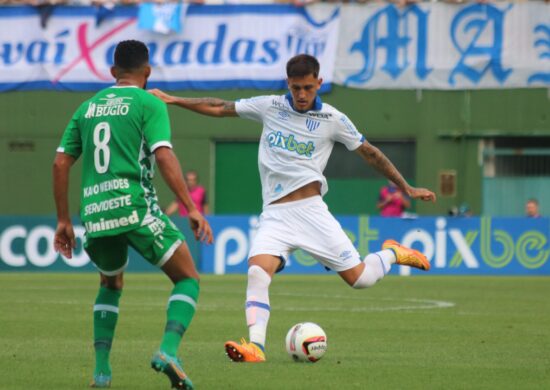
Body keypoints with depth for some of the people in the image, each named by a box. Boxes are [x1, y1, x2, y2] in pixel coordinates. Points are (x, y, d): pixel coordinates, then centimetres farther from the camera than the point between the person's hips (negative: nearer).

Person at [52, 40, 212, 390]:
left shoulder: (88, 108, 19)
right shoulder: (149, 104, 2)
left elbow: (61, 163, 16)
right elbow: (163, 157, -12)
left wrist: (64, 221, 22)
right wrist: (192, 209, -14)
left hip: (95, 216, 5)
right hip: (136, 209, -5)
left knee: (110, 286, 29)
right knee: (188, 279, 7)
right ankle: (169, 351, -17)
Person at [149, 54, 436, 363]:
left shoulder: (333, 119, 2)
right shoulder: (270, 107, 7)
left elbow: (370, 153, 12)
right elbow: (220, 108, 13)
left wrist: (407, 188, 13)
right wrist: (172, 100, 10)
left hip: (311, 210, -1)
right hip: (275, 215, 1)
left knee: (360, 278, -5)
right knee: (257, 272, -25)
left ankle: (391, 253, 27)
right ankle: (255, 347, -33)